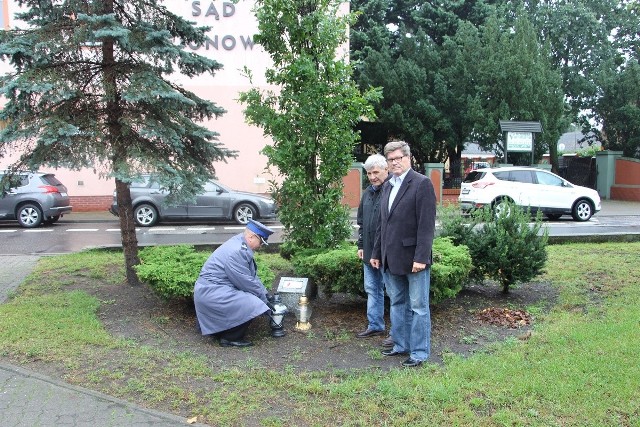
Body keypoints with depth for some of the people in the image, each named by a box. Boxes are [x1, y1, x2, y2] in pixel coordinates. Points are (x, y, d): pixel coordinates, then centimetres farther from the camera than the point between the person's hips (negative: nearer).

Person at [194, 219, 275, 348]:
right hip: (211, 292, -11)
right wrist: (264, 299, -7)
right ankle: (230, 338, -4)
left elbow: (252, 275, 14)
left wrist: (265, 294, 9)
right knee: (252, 305, -21)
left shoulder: (241, 245, 8)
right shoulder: (236, 252, -25)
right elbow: (247, 282, -19)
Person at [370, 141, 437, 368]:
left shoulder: (422, 183, -9)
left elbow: (426, 224, -15)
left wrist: (421, 257, -20)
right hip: (391, 259, 8)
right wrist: (376, 253, 16)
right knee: (397, 304, 17)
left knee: (418, 306, 3)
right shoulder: (387, 186, 15)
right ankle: (401, 345, 30)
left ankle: (419, 352, 12)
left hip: (413, 258, -7)